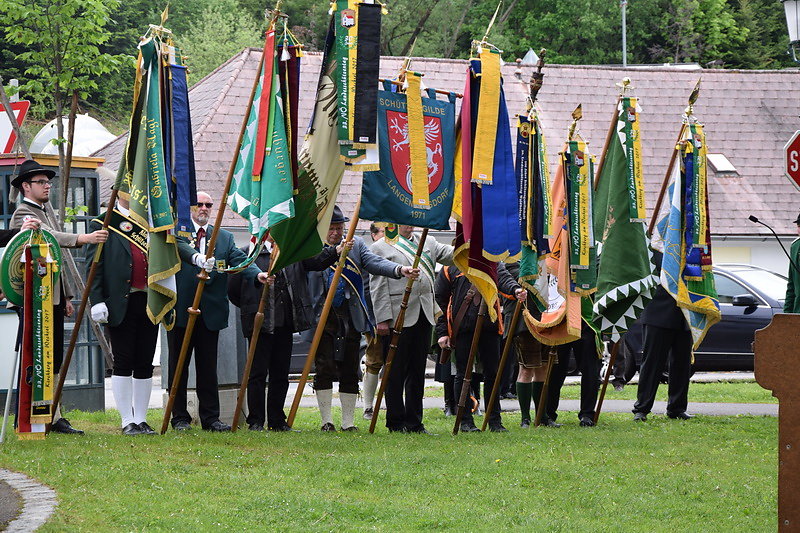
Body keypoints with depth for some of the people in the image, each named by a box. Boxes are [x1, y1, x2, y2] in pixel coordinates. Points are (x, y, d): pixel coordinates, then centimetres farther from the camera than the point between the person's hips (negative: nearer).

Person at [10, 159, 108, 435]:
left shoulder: (47, 215, 22)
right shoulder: (23, 215, -10)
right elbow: (48, 237, -29)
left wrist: (66, 296, 21)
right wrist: (84, 238, -42)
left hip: (53, 299, 10)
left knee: (54, 361, 8)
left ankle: (54, 417, 10)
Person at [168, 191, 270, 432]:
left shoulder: (224, 238, 14)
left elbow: (239, 259, 0)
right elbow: (179, 247, -19)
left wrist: (256, 274, -19)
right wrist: (196, 258, -39)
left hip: (210, 311, 3)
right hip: (180, 310, -3)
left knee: (208, 367, 5)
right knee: (178, 365, 3)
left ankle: (210, 418, 9)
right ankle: (180, 418, 9)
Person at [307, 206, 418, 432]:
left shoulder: (356, 244, 10)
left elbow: (374, 262, -3)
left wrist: (399, 269, -19)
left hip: (350, 317, 2)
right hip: (323, 317, -2)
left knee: (349, 371, 4)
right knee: (325, 368, -4)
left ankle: (348, 422, 9)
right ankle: (326, 420, 4)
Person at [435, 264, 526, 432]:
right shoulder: (450, 267, 8)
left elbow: (503, 279, -6)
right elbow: (439, 300, 8)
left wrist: (515, 289, -31)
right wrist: (442, 332, 1)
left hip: (489, 325, 2)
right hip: (461, 328, -2)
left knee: (492, 373, 4)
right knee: (463, 374, 3)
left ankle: (494, 420, 11)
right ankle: (465, 421, 11)